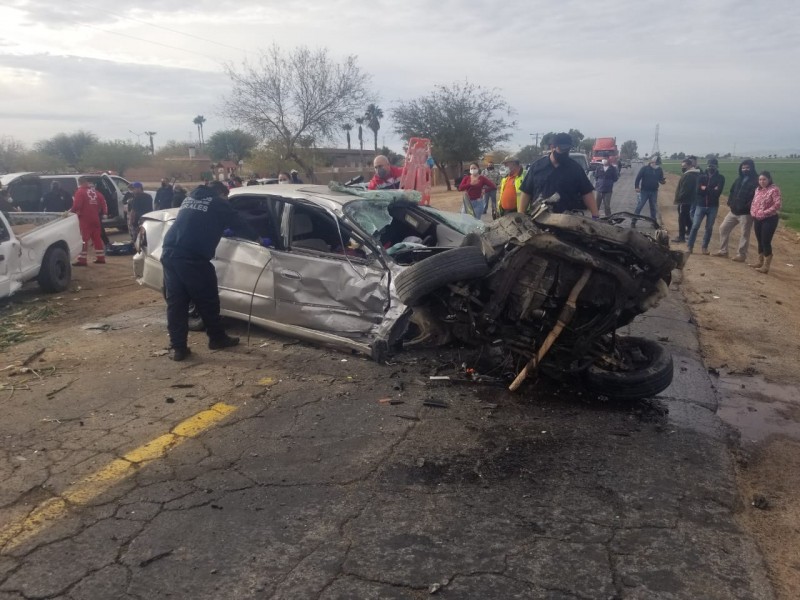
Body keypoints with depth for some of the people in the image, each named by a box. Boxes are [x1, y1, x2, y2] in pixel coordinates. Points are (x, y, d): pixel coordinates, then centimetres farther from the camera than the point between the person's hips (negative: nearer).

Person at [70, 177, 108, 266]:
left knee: (84, 239, -6)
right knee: (97, 238, 13)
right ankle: (100, 258, 16)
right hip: (95, 218, 6)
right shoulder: (95, 192, 12)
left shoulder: (80, 191, -7)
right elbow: (103, 202, 9)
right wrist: (103, 212, 16)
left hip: (85, 219, -6)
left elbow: (76, 205, -17)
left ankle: (82, 260, -9)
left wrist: (71, 211, -3)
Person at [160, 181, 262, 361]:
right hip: (191, 258, -7)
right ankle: (217, 338, 24)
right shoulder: (218, 203, 7)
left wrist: (222, 229, 49)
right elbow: (239, 224, 11)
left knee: (175, 303, 9)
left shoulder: (190, 198, 26)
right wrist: (256, 237, 28)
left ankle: (177, 347, 10)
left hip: (169, 253, 7)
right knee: (207, 301, 9)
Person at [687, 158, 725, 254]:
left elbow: (718, 192, -14)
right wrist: (711, 190, -14)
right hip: (701, 205, 0)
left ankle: (705, 247, 17)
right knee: (695, 226, -4)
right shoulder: (702, 177, 4)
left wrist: (705, 189, -11)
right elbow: (698, 190, -8)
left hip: (713, 206, 0)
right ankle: (690, 246, 3)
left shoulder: (720, 178, -1)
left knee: (709, 228, 6)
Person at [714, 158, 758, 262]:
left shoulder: (755, 182, -11)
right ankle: (723, 251, 20)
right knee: (723, 228, 10)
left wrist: (748, 207, -24)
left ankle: (741, 255, 10)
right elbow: (732, 191, 19)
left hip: (746, 213, -8)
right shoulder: (738, 180, 13)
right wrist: (730, 203, 5)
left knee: (744, 234, 2)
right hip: (734, 211, 8)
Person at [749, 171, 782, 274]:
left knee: (766, 242, -8)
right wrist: (753, 213, 2)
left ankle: (766, 266, -3)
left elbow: (777, 205, -19)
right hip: (757, 219, 7)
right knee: (760, 241, 15)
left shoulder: (774, 190, -12)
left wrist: (764, 212, -21)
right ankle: (760, 262, 27)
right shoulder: (758, 190, 11)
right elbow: (754, 203, 18)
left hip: (769, 219, -7)